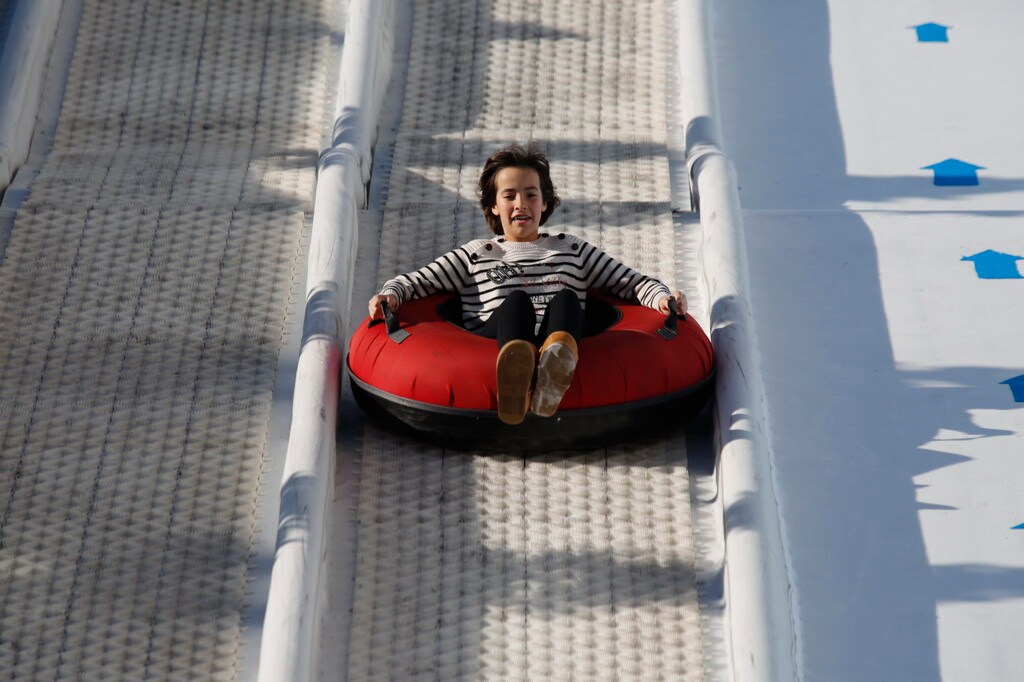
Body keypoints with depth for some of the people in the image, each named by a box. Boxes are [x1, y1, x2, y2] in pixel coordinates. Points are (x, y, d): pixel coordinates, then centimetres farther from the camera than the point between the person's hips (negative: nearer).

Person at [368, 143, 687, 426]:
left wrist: (661, 297, 7)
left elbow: (631, 281, 29)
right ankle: (516, 376, -72)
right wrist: (390, 293, 2)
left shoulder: (571, 249, 34)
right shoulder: (476, 254, 32)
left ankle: (555, 366, -71)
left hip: (560, 338, 1)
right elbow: (418, 281, 24)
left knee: (566, 299, -33)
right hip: (494, 342, -1)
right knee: (516, 301, -35)